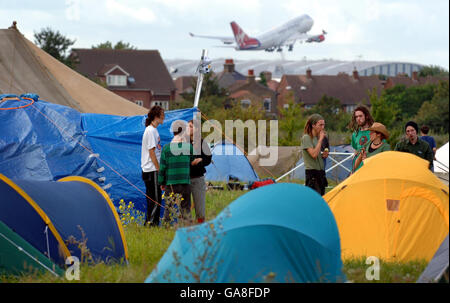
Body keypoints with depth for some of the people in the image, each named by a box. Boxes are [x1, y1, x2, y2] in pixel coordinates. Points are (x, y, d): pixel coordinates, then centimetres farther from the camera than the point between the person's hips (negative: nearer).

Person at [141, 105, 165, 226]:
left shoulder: (153, 130, 17)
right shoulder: (150, 131, -13)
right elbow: (151, 152, -17)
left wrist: (158, 169, 20)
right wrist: (158, 169, -15)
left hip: (152, 170, 10)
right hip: (152, 170, -10)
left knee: (153, 199, 11)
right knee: (155, 199, -8)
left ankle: (149, 223, 14)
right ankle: (152, 222, -7)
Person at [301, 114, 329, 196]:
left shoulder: (317, 137, 15)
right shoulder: (306, 138, -9)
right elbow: (313, 154, -21)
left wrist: (323, 155, 2)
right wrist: (320, 139, -17)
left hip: (320, 173, 9)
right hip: (312, 173, -9)